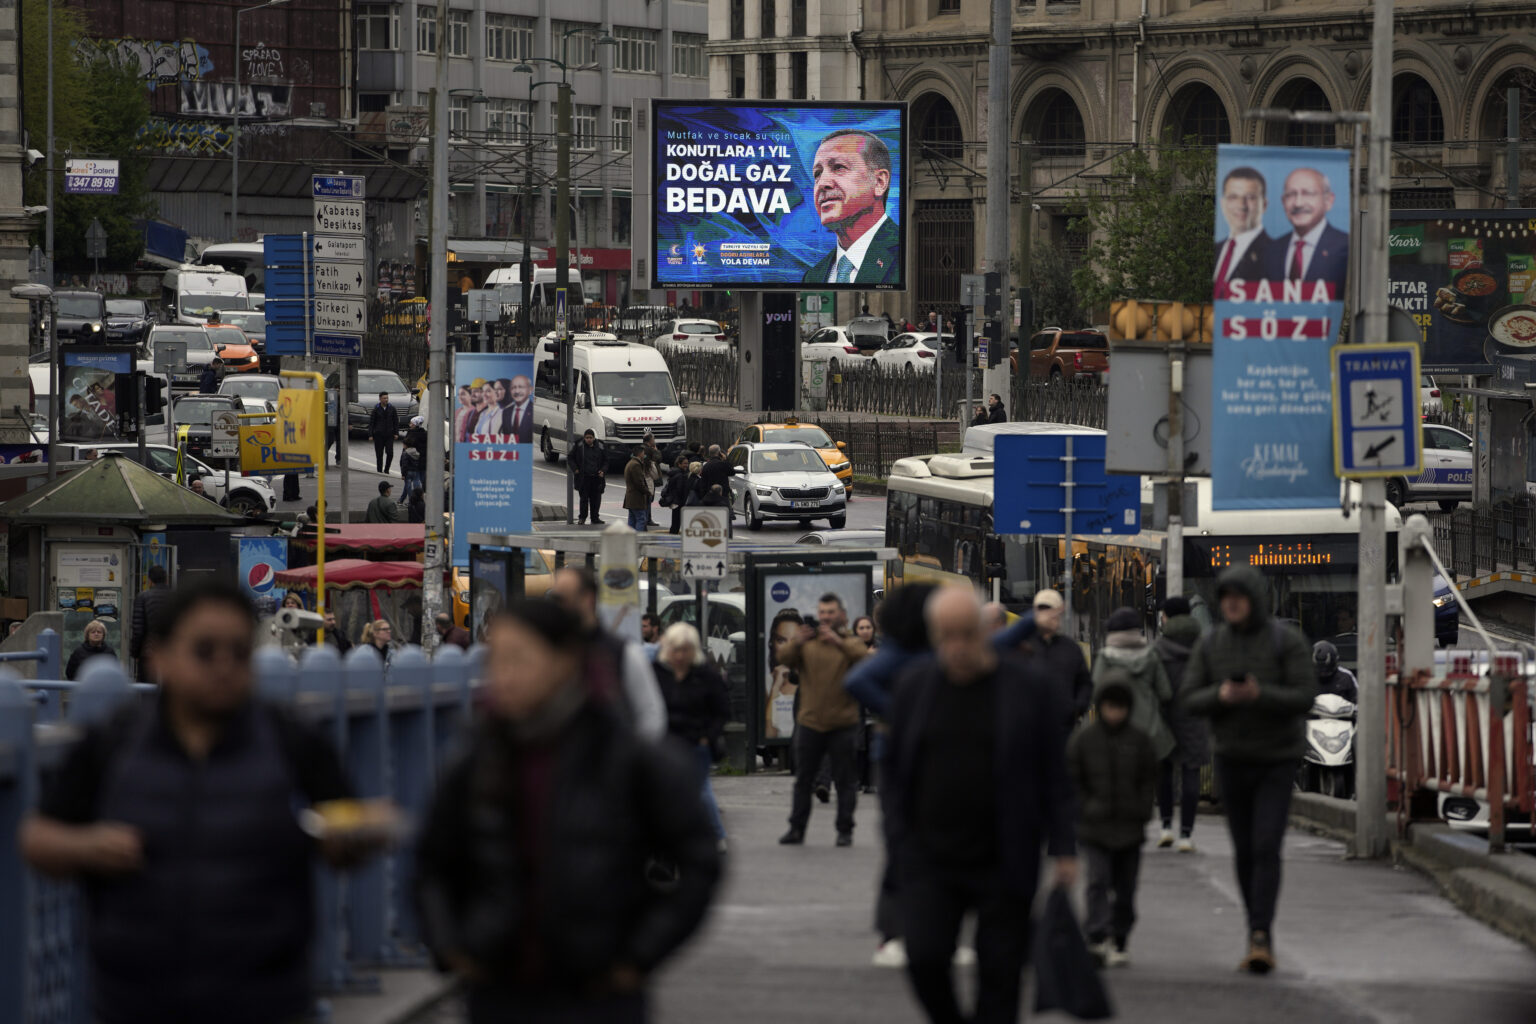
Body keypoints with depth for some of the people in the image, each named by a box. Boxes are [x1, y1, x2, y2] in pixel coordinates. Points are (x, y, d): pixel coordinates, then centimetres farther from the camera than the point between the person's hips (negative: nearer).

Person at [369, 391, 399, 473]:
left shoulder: (392, 409, 5)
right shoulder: (376, 409, -1)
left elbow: (396, 422, 10)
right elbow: (371, 423, 0)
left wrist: (396, 433, 3)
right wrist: (370, 435, -6)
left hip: (389, 435, 1)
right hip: (378, 435, -1)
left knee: (390, 453, -10)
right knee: (379, 455, 2)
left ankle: (386, 470, 8)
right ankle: (379, 471, 11)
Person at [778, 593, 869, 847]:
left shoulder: (850, 643, 2)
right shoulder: (807, 644, 8)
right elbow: (784, 659, -8)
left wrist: (839, 641, -32)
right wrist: (797, 642, -29)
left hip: (843, 725, -2)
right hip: (810, 723, 2)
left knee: (845, 781, 0)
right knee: (803, 780, 8)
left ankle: (845, 830, 6)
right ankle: (796, 829, 14)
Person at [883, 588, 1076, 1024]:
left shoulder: (1027, 685, -2)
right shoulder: (915, 686, 5)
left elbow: (1055, 775, 1)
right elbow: (894, 772, 11)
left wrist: (1063, 851, -5)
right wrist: (897, 841, 2)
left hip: (1003, 865, -1)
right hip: (929, 856, 1)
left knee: (999, 975, 1)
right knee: (925, 956, -13)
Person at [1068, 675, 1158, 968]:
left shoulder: (1139, 741, 3)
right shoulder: (1083, 738, -1)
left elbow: (1149, 779, 9)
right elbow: (1072, 779, 3)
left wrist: (1141, 810, -3)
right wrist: (1085, 807, -7)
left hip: (1129, 827, 2)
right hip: (1093, 827, -2)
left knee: (1125, 888, 7)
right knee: (1098, 881, -14)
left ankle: (1118, 941, 18)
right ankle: (1098, 939, -19)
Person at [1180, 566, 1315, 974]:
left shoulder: (1287, 642, -11)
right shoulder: (1210, 644, -1)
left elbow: (1304, 698, -16)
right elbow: (1191, 700, -4)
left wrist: (1260, 695, -33)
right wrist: (1221, 695, -26)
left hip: (1277, 760, -4)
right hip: (1232, 758, 4)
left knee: (1266, 850, -15)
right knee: (1245, 852, 9)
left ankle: (1260, 939, -20)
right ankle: (1260, 938, 21)